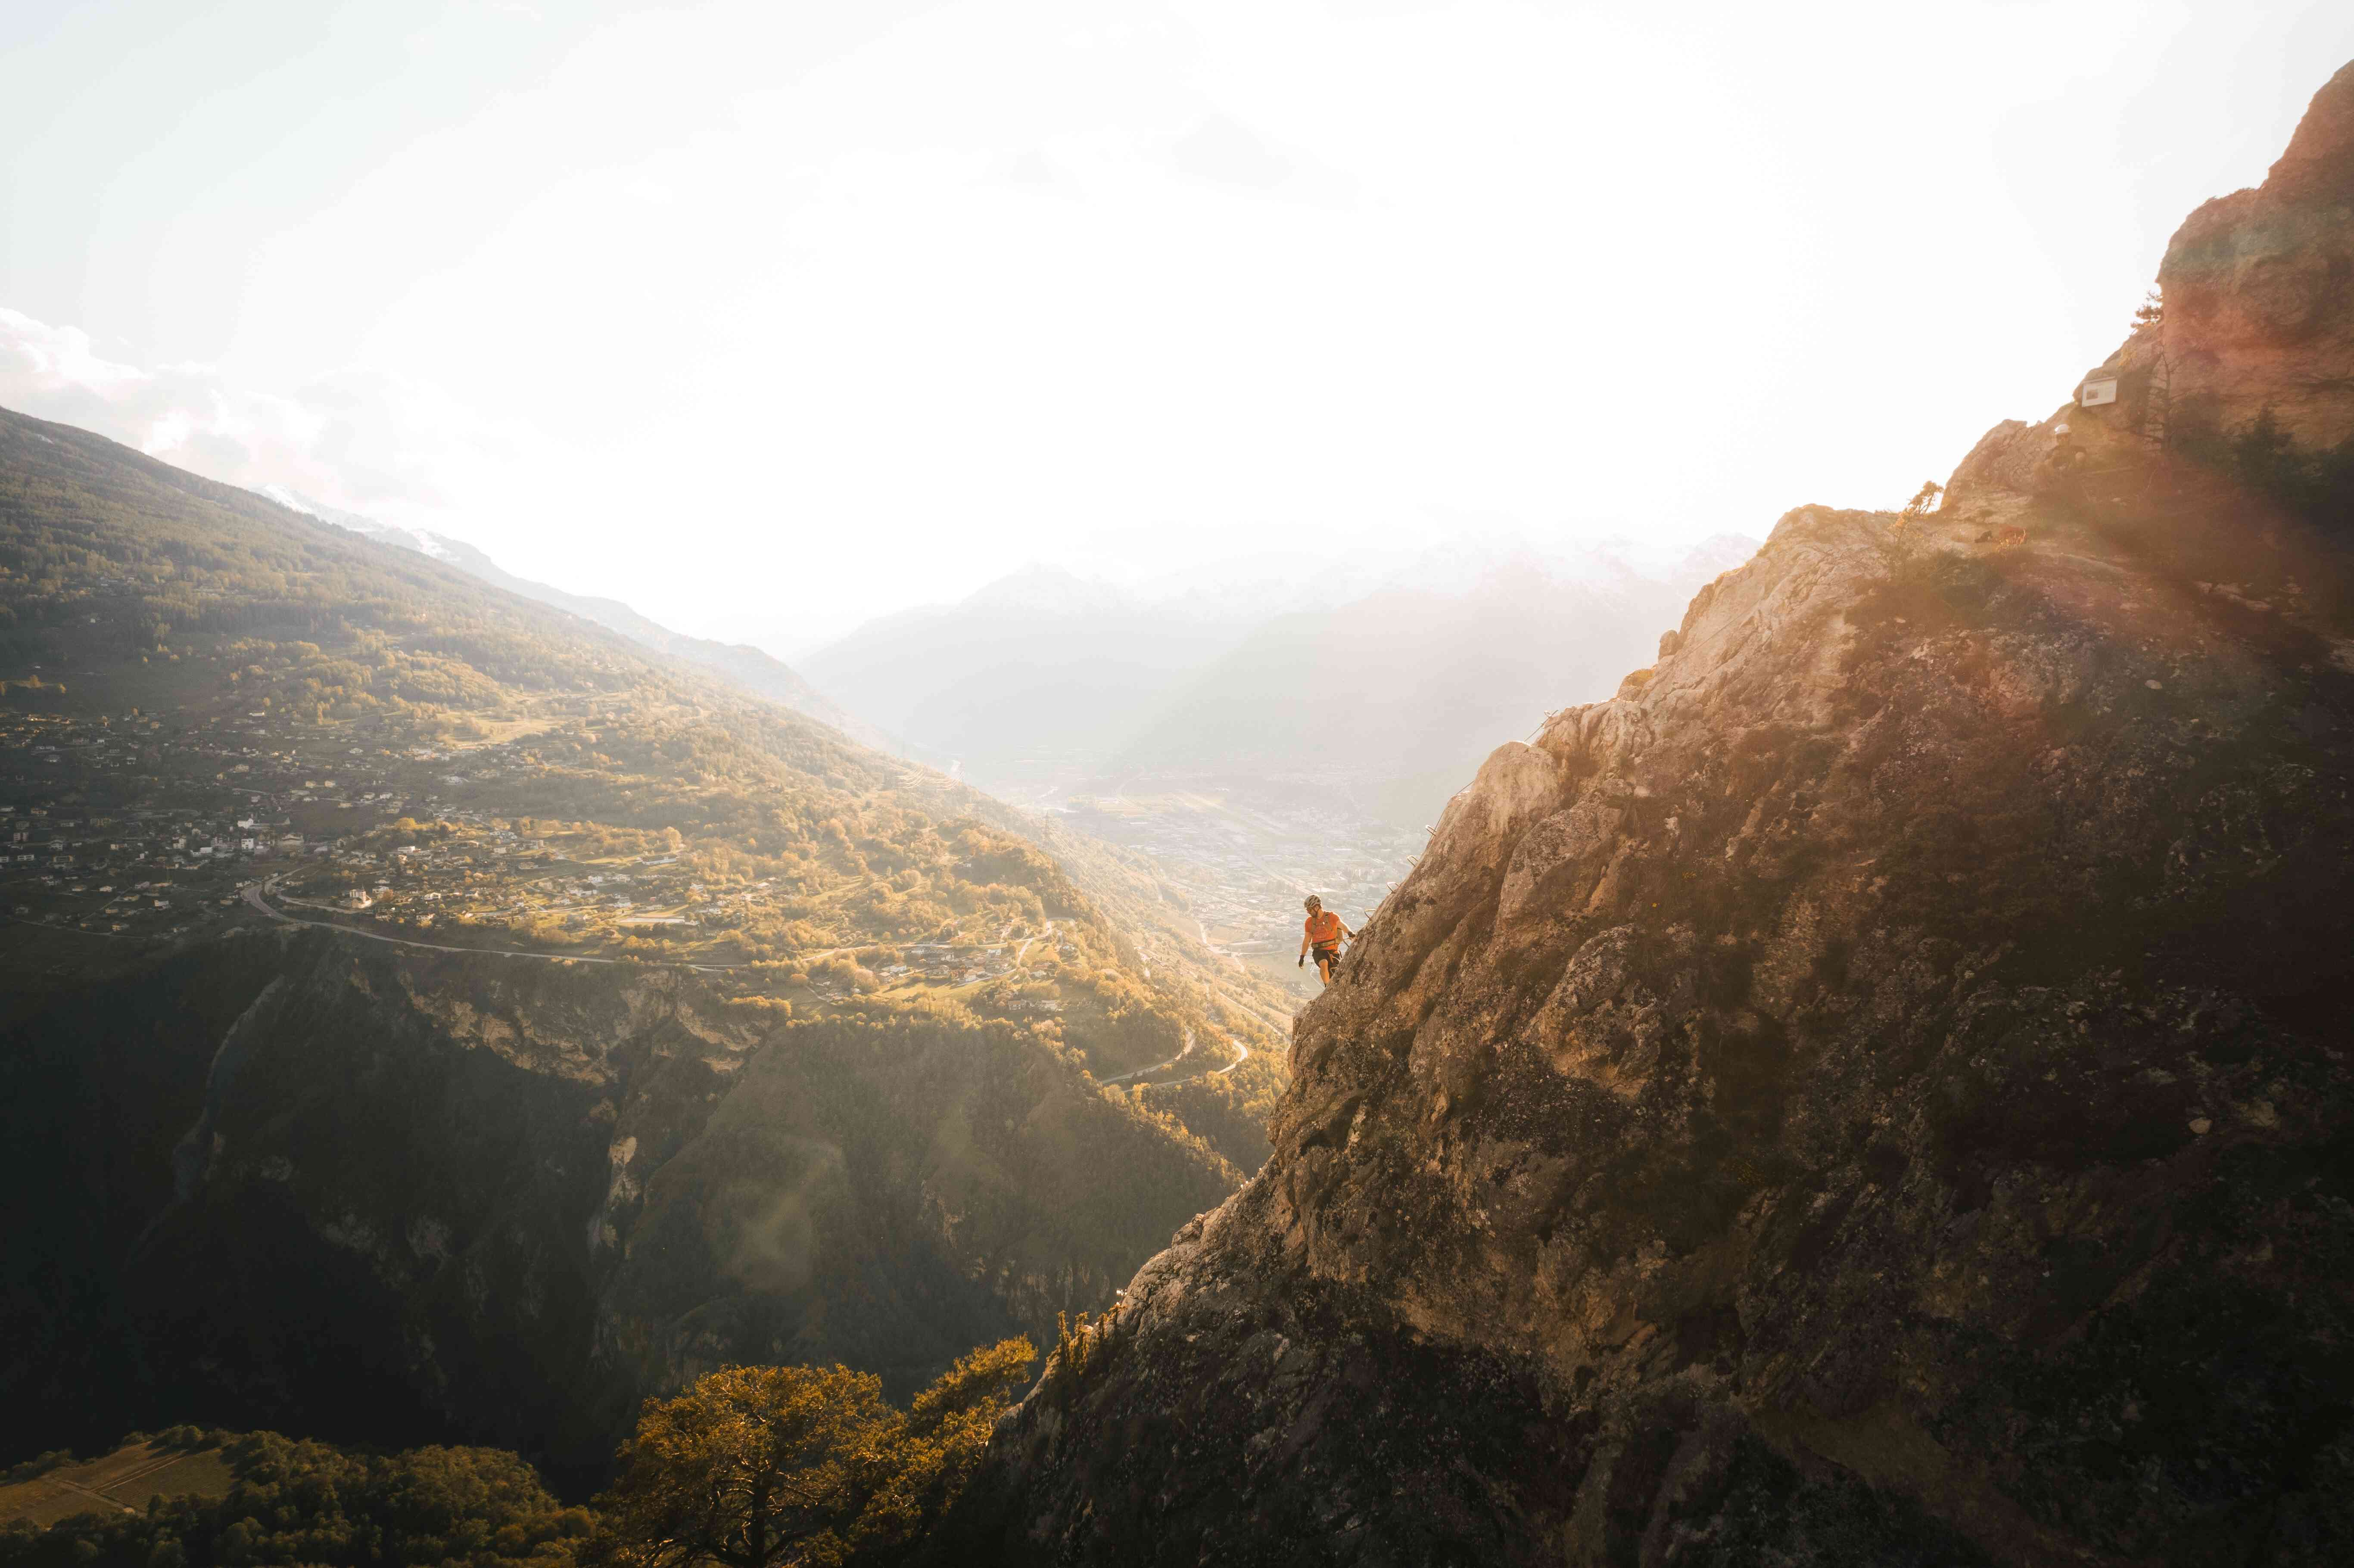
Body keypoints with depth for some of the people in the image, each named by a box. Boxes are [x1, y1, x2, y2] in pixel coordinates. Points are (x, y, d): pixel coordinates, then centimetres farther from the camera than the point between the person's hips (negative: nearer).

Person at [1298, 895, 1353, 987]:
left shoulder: (1332, 917, -2)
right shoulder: (1309, 922, 8)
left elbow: (1342, 926, -20)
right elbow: (1306, 941, 17)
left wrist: (1350, 933, -41)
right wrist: (1302, 957, 17)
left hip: (1333, 952, -1)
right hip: (1319, 952, 1)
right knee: (1324, 964, -32)